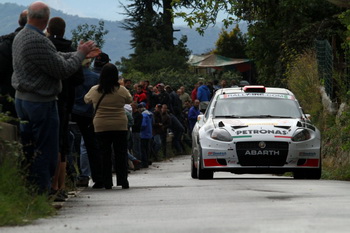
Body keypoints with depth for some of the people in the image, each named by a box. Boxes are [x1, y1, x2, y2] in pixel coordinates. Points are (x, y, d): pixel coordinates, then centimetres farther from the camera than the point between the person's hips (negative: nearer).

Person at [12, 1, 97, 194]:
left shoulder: (20, 37, 10)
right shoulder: (38, 41, -22)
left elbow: (55, 57, 16)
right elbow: (63, 70, -19)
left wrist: (80, 54, 17)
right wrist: (80, 54, -3)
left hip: (21, 99, 10)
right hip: (40, 103, -10)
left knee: (28, 151, 13)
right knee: (45, 151, -3)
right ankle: (41, 193, -2)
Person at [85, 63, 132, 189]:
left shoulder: (95, 90, -4)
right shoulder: (122, 90, -6)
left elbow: (86, 100, 14)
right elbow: (129, 100, 11)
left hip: (101, 126, 1)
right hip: (120, 126, -1)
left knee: (105, 154, 7)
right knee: (121, 153, 7)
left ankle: (107, 182, 6)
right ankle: (123, 180, 5)